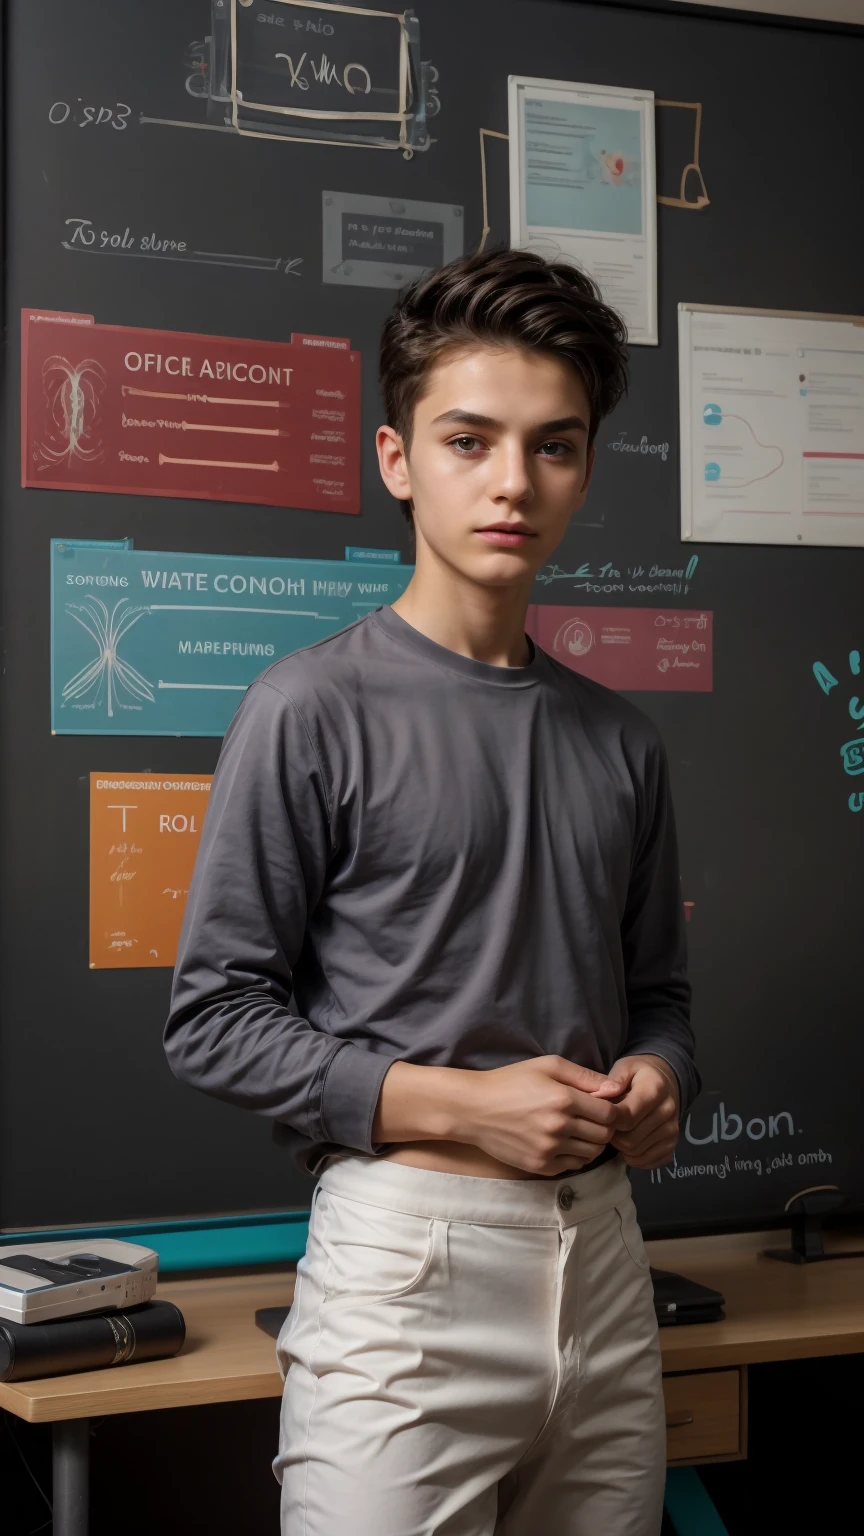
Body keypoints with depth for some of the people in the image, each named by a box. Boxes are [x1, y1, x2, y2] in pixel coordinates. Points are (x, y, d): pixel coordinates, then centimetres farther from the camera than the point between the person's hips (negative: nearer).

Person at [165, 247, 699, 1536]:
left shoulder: (619, 741, 11)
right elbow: (213, 1018, -8)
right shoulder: (316, 710, -6)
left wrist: (655, 1079, -2)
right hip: (406, 1256, -5)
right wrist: (459, 1105, -14)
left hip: (603, 1250, 6)